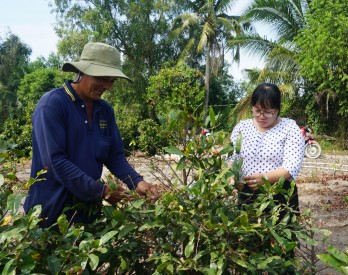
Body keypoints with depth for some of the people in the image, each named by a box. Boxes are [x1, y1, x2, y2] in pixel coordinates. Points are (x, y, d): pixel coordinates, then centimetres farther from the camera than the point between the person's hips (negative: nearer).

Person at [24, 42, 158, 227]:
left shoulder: (106, 110, 5)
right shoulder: (52, 104, -16)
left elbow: (115, 155, 6)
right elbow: (55, 160, -23)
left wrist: (137, 182, -12)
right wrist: (100, 191, -23)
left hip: (89, 209, 6)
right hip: (50, 211, -6)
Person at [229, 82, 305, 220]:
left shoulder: (290, 127, -5)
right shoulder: (241, 127, 5)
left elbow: (292, 167, -14)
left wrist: (265, 178, -30)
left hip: (281, 197, -2)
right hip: (246, 196, 3)